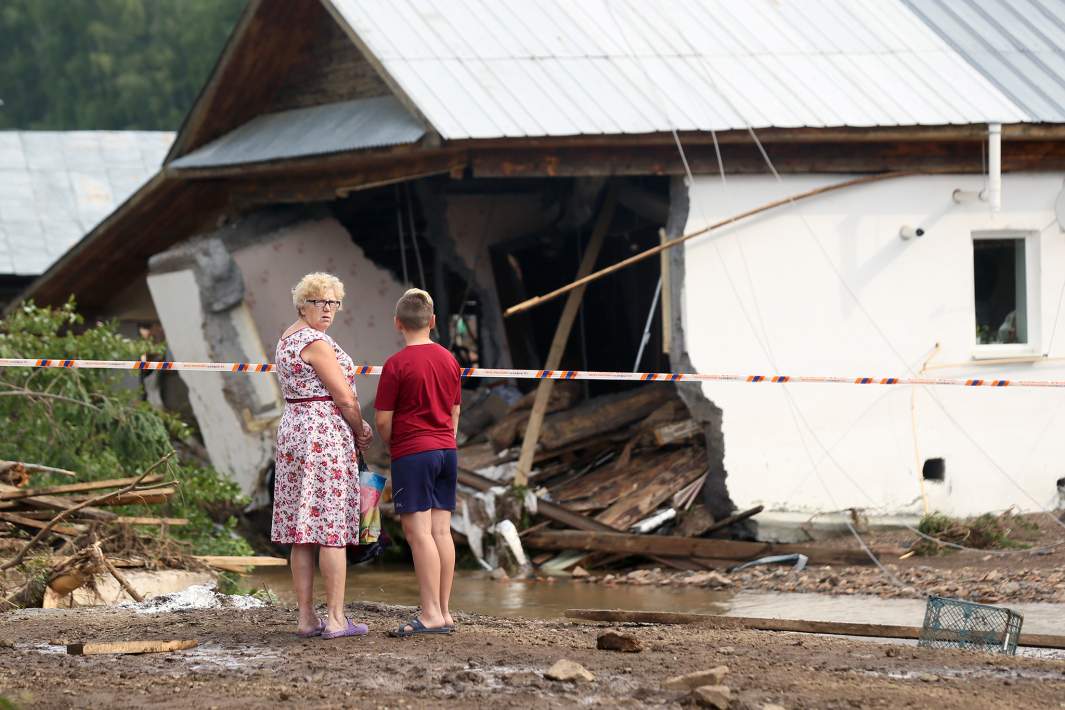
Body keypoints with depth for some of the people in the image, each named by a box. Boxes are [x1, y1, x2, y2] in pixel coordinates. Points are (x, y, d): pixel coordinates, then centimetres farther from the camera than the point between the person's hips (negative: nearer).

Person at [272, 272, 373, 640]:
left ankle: (306, 617, 9)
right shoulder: (316, 342, -14)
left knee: (301, 529, 8)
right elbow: (344, 398, -14)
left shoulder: (287, 339, 16)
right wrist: (361, 433, 3)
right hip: (326, 434, -10)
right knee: (333, 527, -6)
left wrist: (353, 430, 13)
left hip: (293, 430, 10)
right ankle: (336, 619, -5)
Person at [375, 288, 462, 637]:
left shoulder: (396, 365, -11)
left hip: (412, 454, -6)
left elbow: (383, 421, -9)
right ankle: (443, 612, 8)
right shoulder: (449, 360, 7)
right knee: (441, 530, 7)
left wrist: (392, 446, 9)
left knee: (418, 531, -6)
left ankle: (431, 612, -11)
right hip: (446, 451, 6)